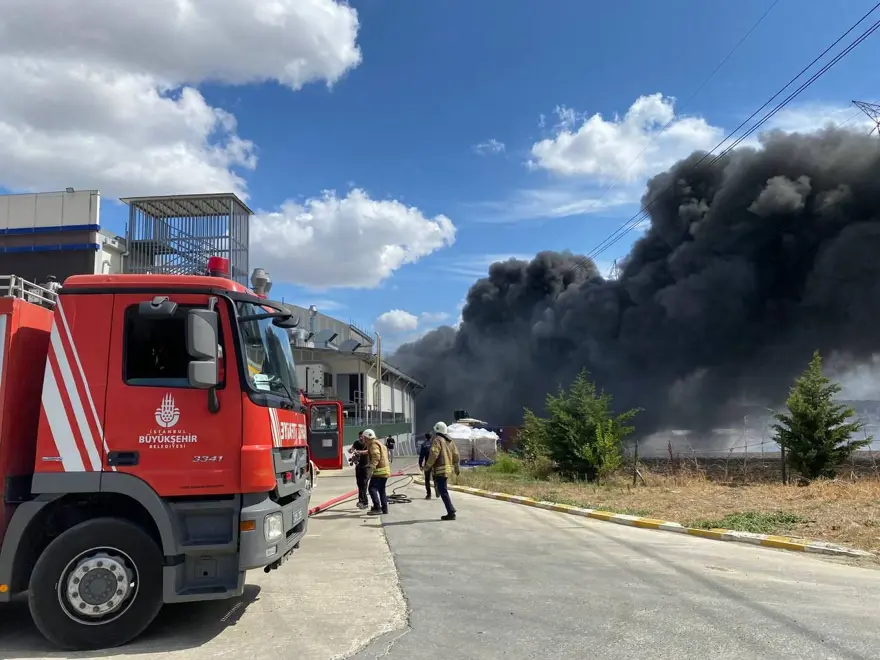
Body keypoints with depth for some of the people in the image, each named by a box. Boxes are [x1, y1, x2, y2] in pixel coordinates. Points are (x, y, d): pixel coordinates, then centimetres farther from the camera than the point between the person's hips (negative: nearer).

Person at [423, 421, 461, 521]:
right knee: (443, 490, 22)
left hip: (440, 469, -9)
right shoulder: (450, 440, 16)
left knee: (443, 492, -7)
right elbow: (456, 455, 17)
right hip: (448, 468, 9)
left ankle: (451, 513, -11)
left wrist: (427, 466, -11)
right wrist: (457, 468, 24)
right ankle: (451, 512, 24)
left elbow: (433, 454, -20)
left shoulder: (437, 440, -9)